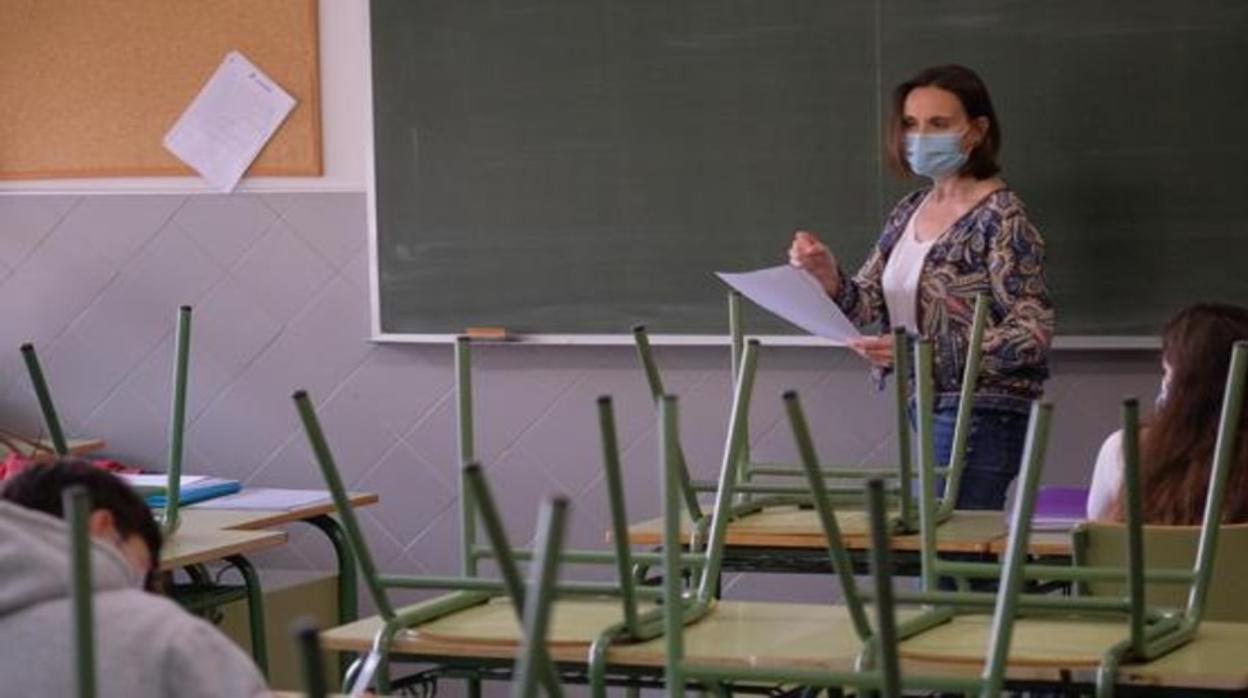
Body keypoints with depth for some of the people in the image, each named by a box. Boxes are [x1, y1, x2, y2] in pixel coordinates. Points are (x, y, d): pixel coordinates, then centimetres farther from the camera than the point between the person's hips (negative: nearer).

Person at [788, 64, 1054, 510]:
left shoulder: (1001, 217, -10)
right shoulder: (909, 212, 12)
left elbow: (1034, 330, -15)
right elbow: (865, 305, 12)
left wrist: (924, 352, -24)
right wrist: (826, 274, -10)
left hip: (981, 417, -7)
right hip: (924, 406, 7)